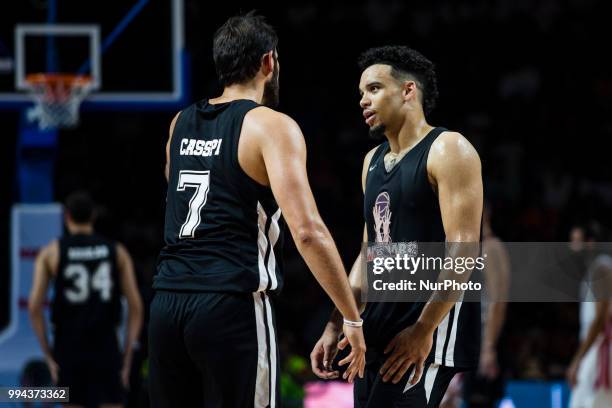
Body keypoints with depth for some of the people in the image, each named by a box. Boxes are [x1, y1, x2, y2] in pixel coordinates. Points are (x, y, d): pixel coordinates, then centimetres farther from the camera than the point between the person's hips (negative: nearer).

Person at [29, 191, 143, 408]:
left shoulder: (50, 252, 3)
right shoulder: (117, 252, 6)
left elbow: (35, 305, -4)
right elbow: (136, 306, 2)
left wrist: (48, 355, 0)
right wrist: (127, 356, 5)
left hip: (69, 347, 0)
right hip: (106, 346, 0)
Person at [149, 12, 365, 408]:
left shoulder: (181, 123, 15)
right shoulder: (271, 125, -5)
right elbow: (308, 231, -15)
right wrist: (353, 319, -11)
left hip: (168, 302, 6)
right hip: (233, 305, -6)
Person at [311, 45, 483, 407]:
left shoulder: (447, 150, -8)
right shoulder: (373, 161, 18)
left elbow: (463, 248, -16)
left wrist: (423, 330, -21)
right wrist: (335, 327, 15)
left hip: (432, 324, -9)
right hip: (379, 329, 9)